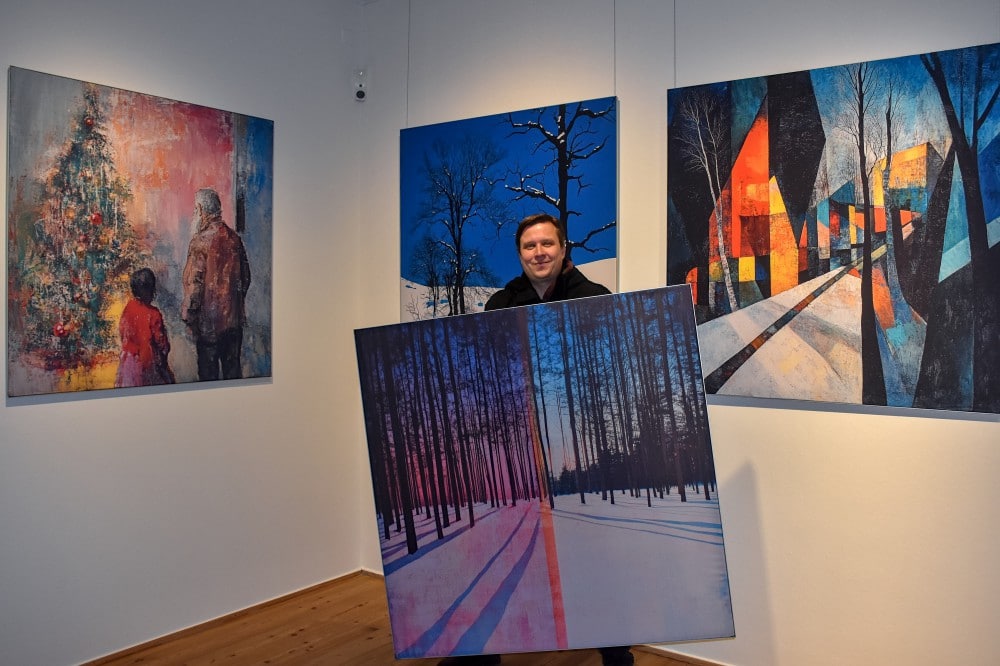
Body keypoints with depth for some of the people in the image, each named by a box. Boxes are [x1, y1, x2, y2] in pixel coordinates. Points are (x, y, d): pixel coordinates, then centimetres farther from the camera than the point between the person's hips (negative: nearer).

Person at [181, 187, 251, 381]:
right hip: (234, 317, 6)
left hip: (209, 320, -5)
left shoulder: (201, 240, -14)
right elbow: (245, 276, 11)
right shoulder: (234, 237, 3)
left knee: (208, 368, 5)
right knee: (232, 367, 14)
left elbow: (194, 282, -15)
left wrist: (188, 314, -6)